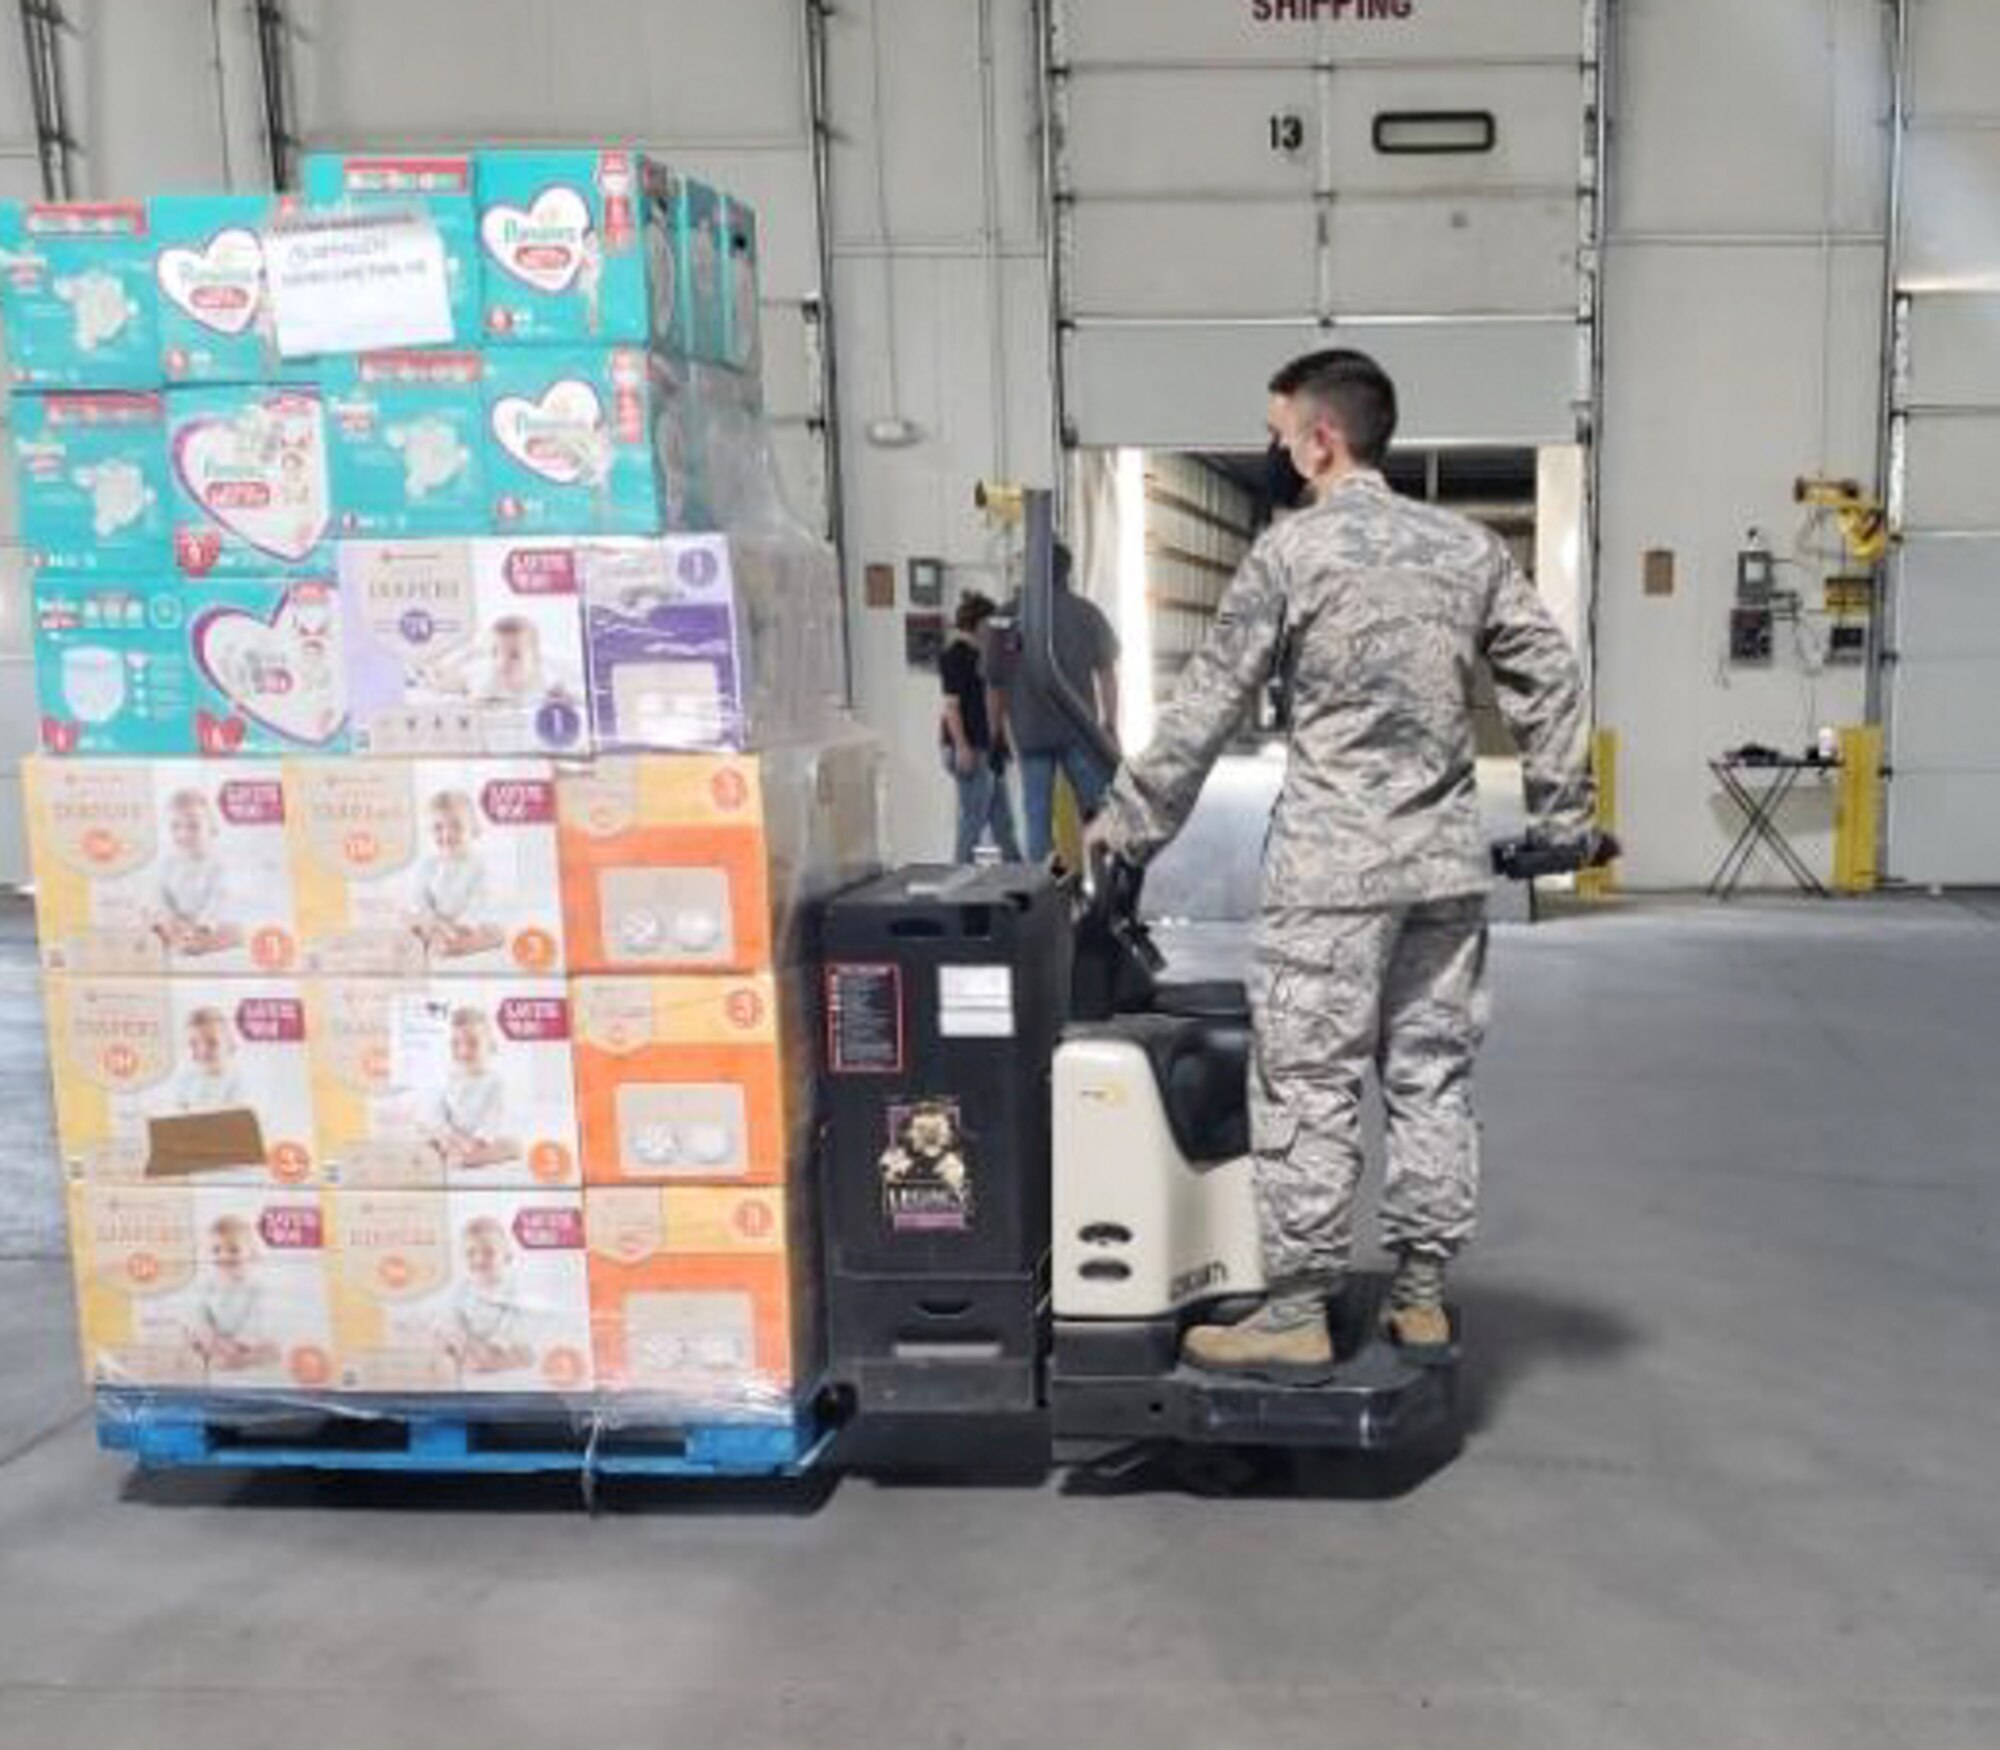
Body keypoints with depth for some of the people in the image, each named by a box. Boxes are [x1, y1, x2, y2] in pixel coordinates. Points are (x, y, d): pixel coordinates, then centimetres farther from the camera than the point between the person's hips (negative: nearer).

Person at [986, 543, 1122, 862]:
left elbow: (994, 683, 6)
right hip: (1077, 728, -1)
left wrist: (997, 731, 14)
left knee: (1037, 814, 7)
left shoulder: (1004, 619, 3)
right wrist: (1111, 724, 5)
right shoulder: (1085, 612, 3)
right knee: (1096, 804, 3)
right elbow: (1106, 672, 2)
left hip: (1029, 731, 1)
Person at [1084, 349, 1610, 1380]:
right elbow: (1548, 683, 10)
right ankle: (1421, 1299, 18)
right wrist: (1566, 819, 17)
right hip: (1447, 862, 6)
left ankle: (1296, 1317, 5)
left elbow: (1207, 707, -3)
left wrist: (1127, 825, 7)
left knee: (1307, 1087, 0)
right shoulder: (1470, 547, 9)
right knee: (1433, 1079, 10)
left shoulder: (1290, 551, -5)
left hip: (1332, 867, -6)